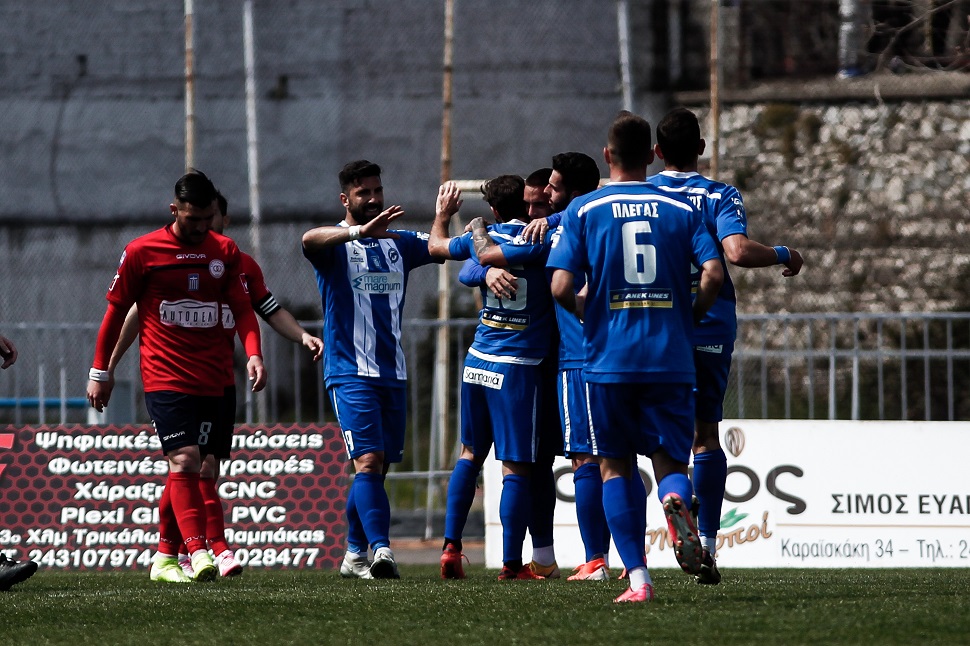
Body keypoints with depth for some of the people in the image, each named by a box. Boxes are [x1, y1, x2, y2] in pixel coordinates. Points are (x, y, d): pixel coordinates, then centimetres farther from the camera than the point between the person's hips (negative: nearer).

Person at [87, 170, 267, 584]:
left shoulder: (225, 252, 7)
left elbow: (242, 309, 7)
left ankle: (165, 558, 17)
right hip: (164, 377, -4)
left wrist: (253, 354, -11)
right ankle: (198, 552, -25)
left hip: (211, 380, 4)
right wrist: (100, 371, 7)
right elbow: (116, 311, 5)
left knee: (186, 469, 7)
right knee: (184, 461, -18)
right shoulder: (142, 252, -2)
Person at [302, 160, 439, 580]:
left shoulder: (398, 244, 15)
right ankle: (381, 550, -28)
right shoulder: (334, 243, -3)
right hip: (350, 371, -6)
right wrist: (360, 231, -43)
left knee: (378, 466, 8)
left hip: (392, 372, 6)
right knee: (368, 459, -18)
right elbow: (310, 240, -26)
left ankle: (354, 555, 18)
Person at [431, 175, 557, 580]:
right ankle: (511, 563, -1)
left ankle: (451, 547, 13)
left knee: (471, 454, 18)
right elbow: (489, 254, -21)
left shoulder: (484, 235, 4)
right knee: (516, 467, -2)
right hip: (519, 365, -5)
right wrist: (479, 230, 0)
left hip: (478, 361, 5)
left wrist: (443, 213, 42)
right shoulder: (541, 242, -12)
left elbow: (436, 246, 23)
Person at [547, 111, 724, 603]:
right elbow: (712, 274, -6)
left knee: (615, 465, 11)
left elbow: (561, 287, -8)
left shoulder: (583, 211, 2)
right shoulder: (681, 210, 5)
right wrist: (689, 317, 11)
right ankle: (676, 500, -30)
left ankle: (637, 577, 1)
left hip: (608, 359, -1)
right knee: (669, 460, 8)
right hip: (670, 359, 1)